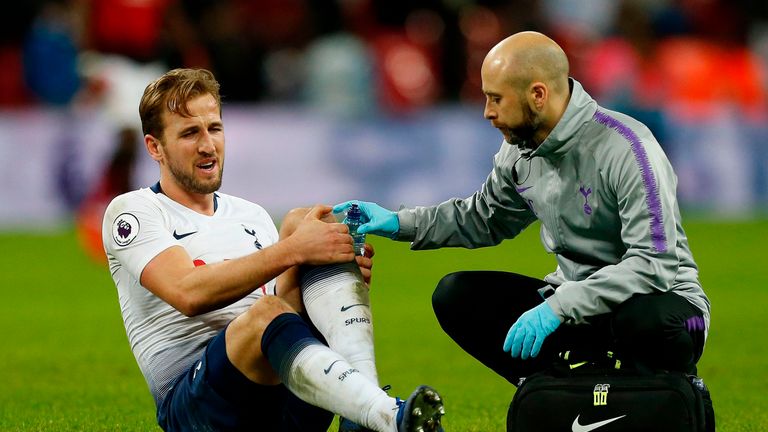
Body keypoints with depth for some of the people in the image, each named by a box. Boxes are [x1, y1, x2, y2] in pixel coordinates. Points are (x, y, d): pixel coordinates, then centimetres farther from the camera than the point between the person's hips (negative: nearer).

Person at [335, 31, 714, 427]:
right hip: (574, 302, 7)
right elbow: (483, 219, 21)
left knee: (648, 321, -42)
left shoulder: (626, 149, -23)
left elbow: (655, 264, -30)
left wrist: (558, 307, -35)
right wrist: (399, 223, 8)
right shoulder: (520, 150, 0)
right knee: (457, 295, -7)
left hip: (659, 301, -7)